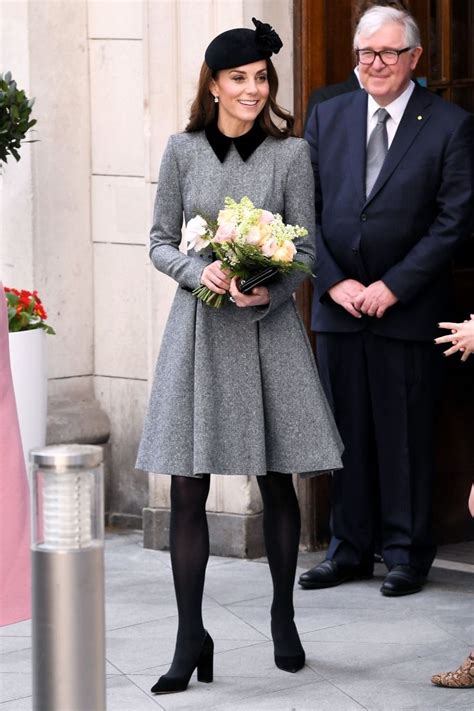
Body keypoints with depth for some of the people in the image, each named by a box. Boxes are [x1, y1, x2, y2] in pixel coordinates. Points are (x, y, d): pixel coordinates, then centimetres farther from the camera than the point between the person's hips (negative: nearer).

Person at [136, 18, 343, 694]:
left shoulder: (291, 153, 0)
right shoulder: (183, 150, 3)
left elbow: (306, 250, 1)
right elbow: (161, 243, 6)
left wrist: (269, 291, -17)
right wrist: (201, 271, -14)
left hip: (269, 328, 0)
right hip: (198, 326, 0)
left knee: (276, 481, 6)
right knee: (187, 487, -4)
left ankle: (284, 616, 26)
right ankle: (191, 639, 3)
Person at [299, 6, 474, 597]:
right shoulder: (327, 117, 8)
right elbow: (306, 209, 7)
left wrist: (393, 287, -12)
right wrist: (334, 282, -6)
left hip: (408, 306, -3)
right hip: (338, 304, 3)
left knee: (406, 434, 3)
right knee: (344, 431, 8)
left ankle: (407, 552, 13)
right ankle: (349, 549, 18)